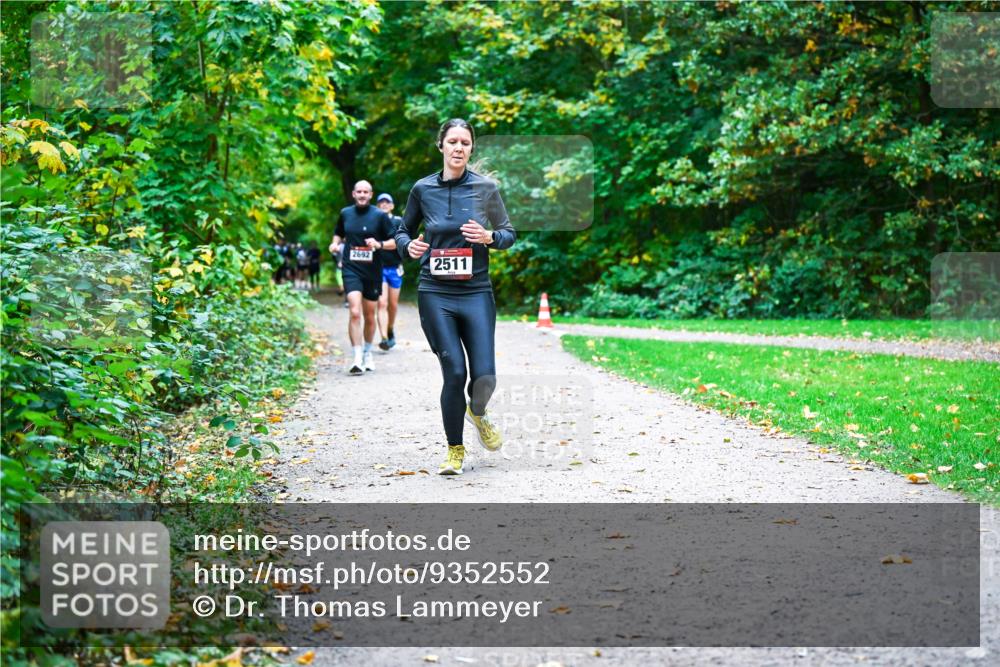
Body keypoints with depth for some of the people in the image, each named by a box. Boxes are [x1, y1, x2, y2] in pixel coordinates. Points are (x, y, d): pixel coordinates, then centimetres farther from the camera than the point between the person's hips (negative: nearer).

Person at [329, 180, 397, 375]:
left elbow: (395, 242, -1)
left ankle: (367, 353, 32)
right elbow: (339, 233, 25)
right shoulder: (345, 213, 7)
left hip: (373, 271, 0)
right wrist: (335, 243, 4)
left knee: (369, 316, 11)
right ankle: (357, 359, -17)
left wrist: (379, 244, -19)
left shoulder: (380, 216, 0)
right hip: (351, 270, 0)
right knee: (355, 313, -17)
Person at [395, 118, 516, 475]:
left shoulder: (485, 187, 2)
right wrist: (409, 246, -7)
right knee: (455, 372, -8)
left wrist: (489, 237, -12)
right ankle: (455, 449, 12)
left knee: (484, 375, -6)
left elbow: (509, 234, 9)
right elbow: (403, 230, 15)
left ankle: (477, 412, 32)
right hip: (435, 294, 0)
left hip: (476, 292, 0)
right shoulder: (423, 189, 3)